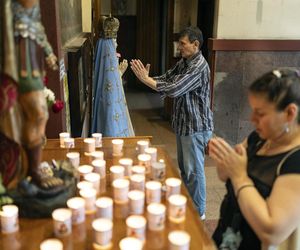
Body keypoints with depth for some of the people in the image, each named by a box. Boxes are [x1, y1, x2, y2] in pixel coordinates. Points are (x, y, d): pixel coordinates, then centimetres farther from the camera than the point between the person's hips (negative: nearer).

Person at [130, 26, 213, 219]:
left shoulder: (199, 66, -21)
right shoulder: (184, 62, 10)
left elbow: (174, 89, -29)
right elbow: (166, 78, 8)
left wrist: (146, 79, -24)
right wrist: (147, 77, -10)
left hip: (196, 126, -10)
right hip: (183, 123, 10)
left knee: (194, 169, 2)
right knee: (184, 167, 20)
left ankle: (198, 211, 17)